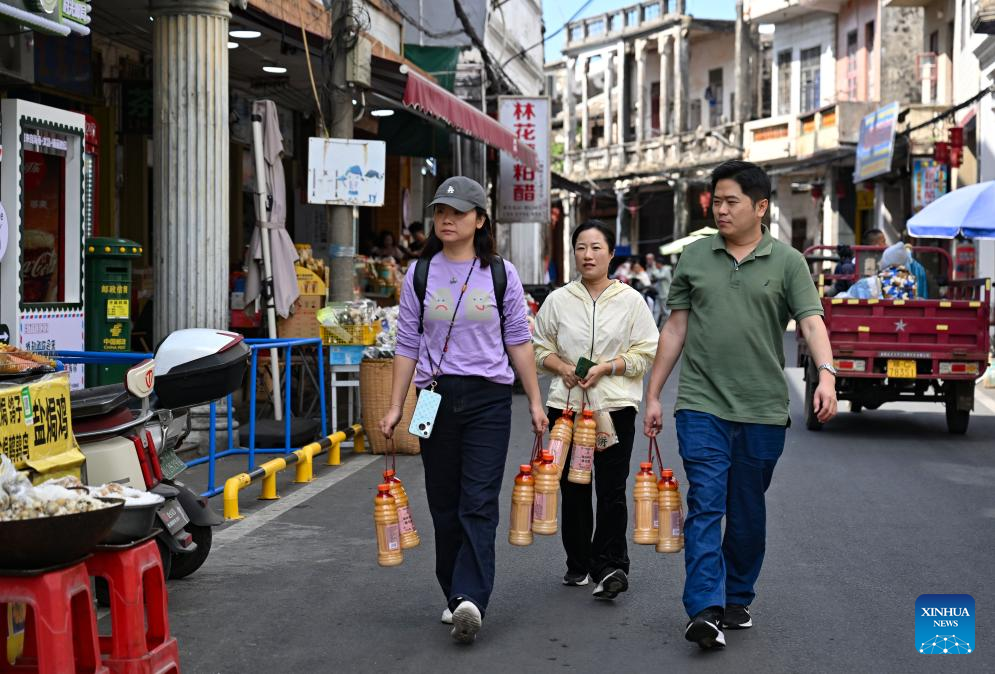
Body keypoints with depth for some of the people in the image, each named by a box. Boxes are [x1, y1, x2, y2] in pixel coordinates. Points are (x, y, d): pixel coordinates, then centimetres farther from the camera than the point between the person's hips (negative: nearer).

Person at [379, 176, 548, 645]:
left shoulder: (501, 273, 3)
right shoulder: (419, 274, 6)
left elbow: (518, 341, 6)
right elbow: (407, 344, 7)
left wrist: (535, 401, 3)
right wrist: (394, 407, 3)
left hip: (488, 396, -2)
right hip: (436, 396, 2)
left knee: (479, 504, -10)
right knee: (444, 504, 8)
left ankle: (469, 600, -17)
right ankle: (455, 596, 19)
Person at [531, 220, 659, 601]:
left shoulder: (630, 300, 2)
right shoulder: (558, 300, 7)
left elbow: (647, 353, 1)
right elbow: (539, 348, 13)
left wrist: (607, 367, -11)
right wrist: (562, 367, -6)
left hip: (615, 406, -2)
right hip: (567, 404, 2)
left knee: (611, 491, -7)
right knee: (573, 490, 9)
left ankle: (611, 568, -2)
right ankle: (579, 564, 21)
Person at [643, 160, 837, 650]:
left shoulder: (787, 262, 3)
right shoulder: (694, 257, 8)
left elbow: (811, 320, -8)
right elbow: (675, 327, 11)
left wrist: (826, 374, -26)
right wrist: (653, 394, 9)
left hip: (762, 411, 0)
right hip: (702, 406, 0)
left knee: (748, 513, 11)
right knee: (705, 505, -9)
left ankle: (737, 599, 27)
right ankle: (705, 611, -14)